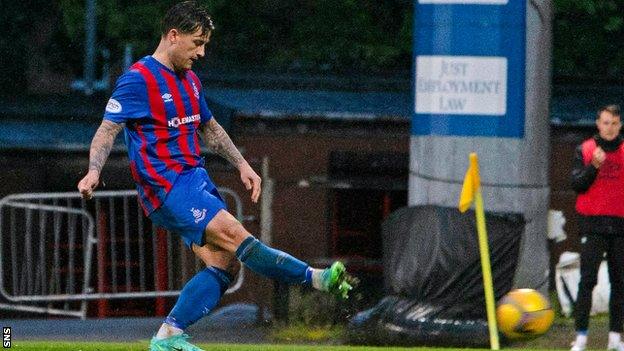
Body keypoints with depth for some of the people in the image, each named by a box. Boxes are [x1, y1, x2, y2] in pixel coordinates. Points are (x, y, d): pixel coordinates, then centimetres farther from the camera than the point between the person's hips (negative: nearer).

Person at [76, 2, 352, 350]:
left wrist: (242, 164, 25)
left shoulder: (190, 81, 17)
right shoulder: (138, 79, -9)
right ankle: (316, 279, -24)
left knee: (225, 263, -4)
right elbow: (108, 130, -12)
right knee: (235, 235, -20)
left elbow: (209, 128, 31)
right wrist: (94, 172, -27)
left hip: (197, 179, 9)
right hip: (166, 187, -9)